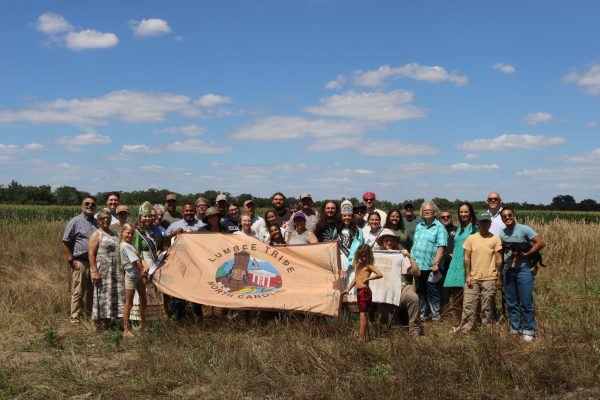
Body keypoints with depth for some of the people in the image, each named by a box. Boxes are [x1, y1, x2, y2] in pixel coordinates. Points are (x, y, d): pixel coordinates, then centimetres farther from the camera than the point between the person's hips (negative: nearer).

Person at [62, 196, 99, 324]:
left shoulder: (97, 222, 14)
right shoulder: (75, 221, -3)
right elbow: (65, 242, -6)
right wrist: (71, 260, -10)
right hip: (80, 262, -6)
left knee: (92, 291, 12)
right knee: (78, 292, -2)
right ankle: (75, 320, 5)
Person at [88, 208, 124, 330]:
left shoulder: (114, 234, 16)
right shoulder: (96, 235, -4)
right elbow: (91, 253, -12)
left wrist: (121, 269, 19)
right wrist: (95, 271, -20)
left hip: (115, 271, 7)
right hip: (102, 271, -7)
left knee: (114, 295, 7)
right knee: (102, 295, -4)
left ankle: (108, 322, 15)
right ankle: (99, 323, 3)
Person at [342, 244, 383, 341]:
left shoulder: (368, 266, -9)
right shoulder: (358, 264, 15)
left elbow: (380, 274, -20)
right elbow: (355, 278, 24)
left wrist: (368, 278, -18)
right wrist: (348, 289, 23)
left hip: (365, 291, -9)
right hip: (359, 291, 9)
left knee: (363, 313, -9)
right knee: (363, 314, 14)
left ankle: (362, 337, -9)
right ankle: (364, 336, 21)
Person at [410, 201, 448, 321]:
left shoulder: (439, 227, -4)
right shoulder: (419, 227, 17)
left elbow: (441, 247, -12)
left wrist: (436, 263, -19)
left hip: (430, 266, -6)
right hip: (417, 265, 6)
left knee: (432, 291, -1)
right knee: (420, 291, 12)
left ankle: (436, 315, 10)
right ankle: (423, 314, 22)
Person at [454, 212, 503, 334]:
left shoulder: (495, 239, 0)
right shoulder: (471, 239, 4)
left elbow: (498, 259, 2)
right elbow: (467, 258, 5)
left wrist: (499, 278, 0)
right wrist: (468, 275, -1)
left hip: (489, 279, -1)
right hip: (473, 278, 1)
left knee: (487, 308, 5)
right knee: (468, 305, 1)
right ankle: (465, 330, 7)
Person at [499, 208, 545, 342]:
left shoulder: (524, 229, -9)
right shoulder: (502, 234, 8)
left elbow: (541, 243, -14)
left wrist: (526, 254, -17)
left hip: (524, 270, -6)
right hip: (508, 271, 6)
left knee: (526, 303, -3)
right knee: (511, 303, 12)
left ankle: (528, 331, 6)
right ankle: (514, 329, 22)